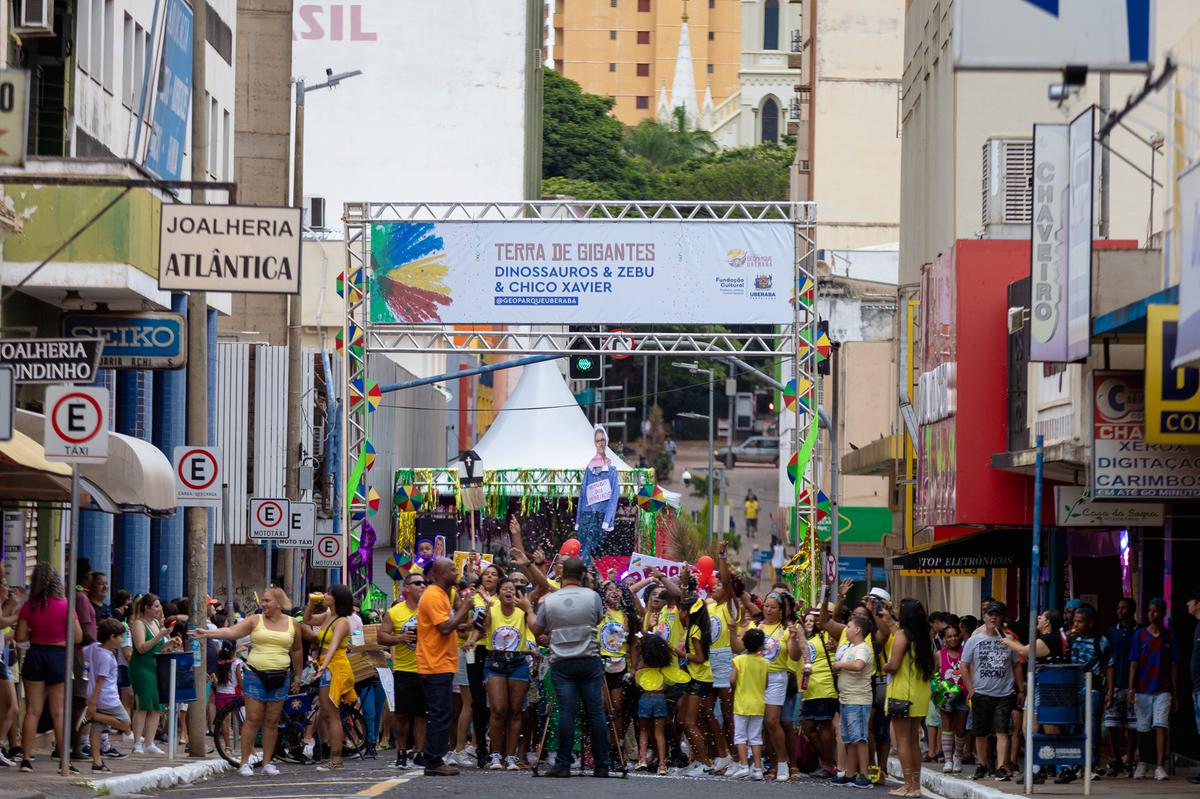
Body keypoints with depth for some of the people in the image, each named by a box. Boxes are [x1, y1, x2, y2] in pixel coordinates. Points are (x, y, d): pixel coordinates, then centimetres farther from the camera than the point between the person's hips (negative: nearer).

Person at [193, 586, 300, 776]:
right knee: (253, 719, -5)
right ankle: (245, 763, 0)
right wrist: (207, 634, -24)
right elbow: (231, 632, -10)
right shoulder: (255, 620, 1)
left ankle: (267, 762, 13)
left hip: (280, 677, 2)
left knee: (272, 721, 5)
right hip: (255, 675, -2)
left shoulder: (292, 624, 7)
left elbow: (297, 651, 17)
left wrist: (297, 676, 18)